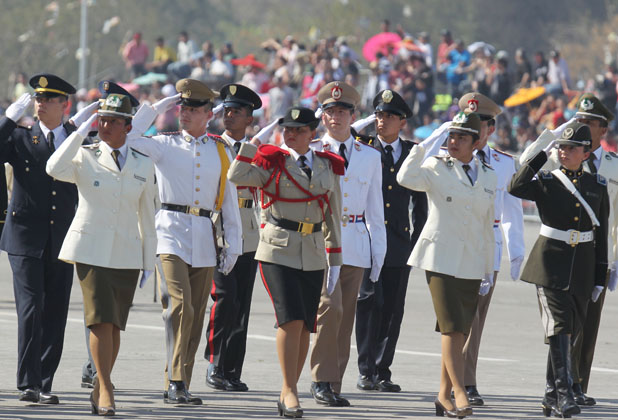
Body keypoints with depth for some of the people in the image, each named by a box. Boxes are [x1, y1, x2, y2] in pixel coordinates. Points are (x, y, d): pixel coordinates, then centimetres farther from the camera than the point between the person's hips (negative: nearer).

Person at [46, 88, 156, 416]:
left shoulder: (143, 164, 9)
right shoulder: (85, 158, 1)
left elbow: (146, 213, 13)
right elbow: (54, 168, -21)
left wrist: (149, 260, 12)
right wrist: (82, 131, -18)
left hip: (127, 253, 3)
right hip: (91, 250, -3)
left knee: (115, 324, 4)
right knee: (101, 318, -13)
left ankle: (100, 389, 16)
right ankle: (105, 389, -9)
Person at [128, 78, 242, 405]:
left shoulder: (221, 151, 13)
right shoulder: (165, 145, 6)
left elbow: (229, 201, 16)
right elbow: (128, 138, -9)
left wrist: (233, 243, 11)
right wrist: (156, 108, -3)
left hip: (204, 242, 3)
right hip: (172, 233, -3)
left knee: (195, 317, 4)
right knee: (180, 308, -18)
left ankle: (179, 386, 10)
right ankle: (176, 382, -19)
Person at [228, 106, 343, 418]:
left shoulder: (328, 166, 11)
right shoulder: (272, 162, 1)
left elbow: (332, 216, 16)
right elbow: (235, 178, -16)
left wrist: (335, 260, 15)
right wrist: (251, 143, -17)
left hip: (313, 255, 4)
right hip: (278, 251, -4)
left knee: (305, 327, 4)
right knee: (291, 319, -17)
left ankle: (287, 393, 14)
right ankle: (290, 391, -11)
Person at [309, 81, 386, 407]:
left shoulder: (370, 157, 11)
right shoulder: (309, 153, 4)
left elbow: (375, 208, 15)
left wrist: (378, 251, 11)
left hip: (356, 245, 3)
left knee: (345, 318, 3)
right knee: (330, 307, -19)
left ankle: (333, 386, 9)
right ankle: (322, 379, -11)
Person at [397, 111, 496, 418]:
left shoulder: (488, 177, 12)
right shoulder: (437, 168, 0)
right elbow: (406, 179, -22)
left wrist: (489, 269, 17)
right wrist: (425, 145, -16)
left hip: (471, 264, 4)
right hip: (441, 259, -4)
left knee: (460, 331, 6)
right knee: (452, 327, -14)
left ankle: (444, 395, 14)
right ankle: (459, 393, -15)